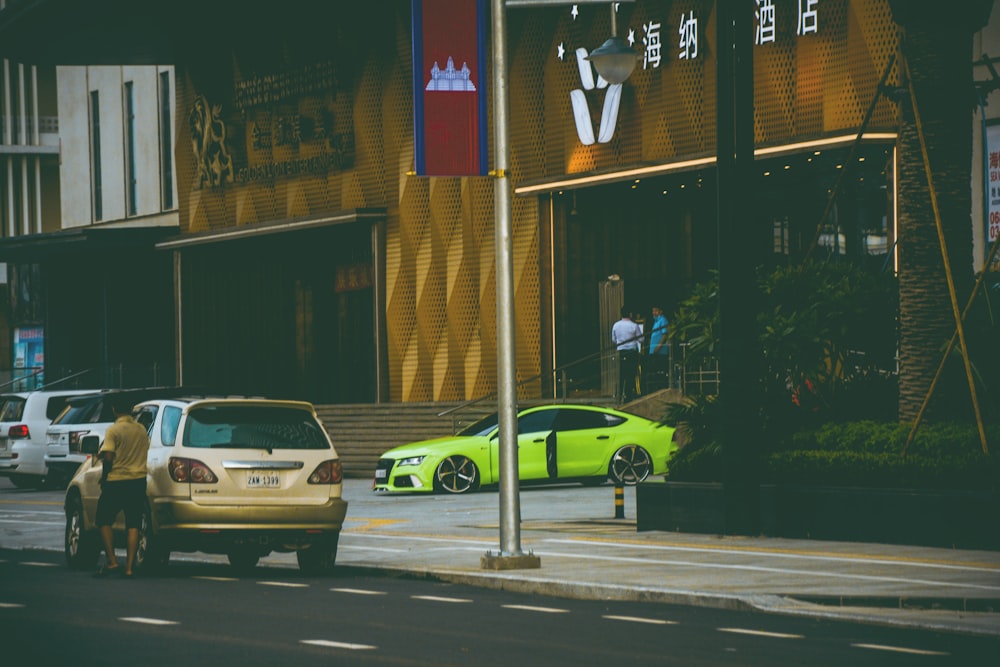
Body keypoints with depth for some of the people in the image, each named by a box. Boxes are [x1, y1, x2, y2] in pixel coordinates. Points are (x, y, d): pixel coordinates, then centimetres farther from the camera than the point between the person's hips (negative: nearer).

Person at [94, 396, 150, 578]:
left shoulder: (113, 430, -10)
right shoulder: (141, 430, 7)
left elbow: (108, 458, -16)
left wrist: (104, 477, -2)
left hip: (116, 481, -4)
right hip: (138, 481, 4)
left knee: (105, 521, 9)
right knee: (133, 525, 4)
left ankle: (112, 561, -2)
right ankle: (129, 566, -1)